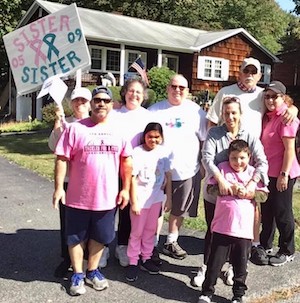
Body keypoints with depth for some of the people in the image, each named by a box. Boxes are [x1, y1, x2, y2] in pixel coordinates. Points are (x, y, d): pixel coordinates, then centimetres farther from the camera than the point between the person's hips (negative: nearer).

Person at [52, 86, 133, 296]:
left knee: (100, 237, 17)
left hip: (107, 197, 3)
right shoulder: (76, 128, -8)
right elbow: (62, 159, -7)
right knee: (76, 237, 12)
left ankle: (92, 271, 36)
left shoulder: (119, 129, 2)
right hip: (78, 197, -2)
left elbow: (126, 161, 5)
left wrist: (125, 189, 2)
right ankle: (77, 274, 29)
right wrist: (59, 187, -11)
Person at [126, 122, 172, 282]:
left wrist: (168, 198, 4)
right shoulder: (137, 152, -13)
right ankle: (133, 263, 20)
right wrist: (134, 202, -13)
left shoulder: (163, 152, -1)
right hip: (140, 199, -4)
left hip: (156, 198, 4)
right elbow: (133, 178, -13)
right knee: (137, 232, 7)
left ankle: (146, 258, 31)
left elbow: (168, 176, 4)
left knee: (150, 230, 16)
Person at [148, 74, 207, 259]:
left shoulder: (196, 111, 3)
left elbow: (205, 140, 7)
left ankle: (171, 242, 34)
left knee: (179, 209, 15)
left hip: (187, 170, 2)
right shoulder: (155, 110, 1)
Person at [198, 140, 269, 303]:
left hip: (244, 228, 1)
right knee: (215, 261, 8)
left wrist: (246, 193, -15)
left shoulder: (254, 172, 4)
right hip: (222, 226, -1)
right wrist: (231, 188, -15)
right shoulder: (222, 168, 1)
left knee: (240, 264, 13)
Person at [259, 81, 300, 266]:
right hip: (268, 172, 8)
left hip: (282, 173, -8)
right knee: (267, 209, 18)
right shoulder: (268, 117, 10)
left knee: (282, 212, 3)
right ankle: (265, 244, 34)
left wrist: (284, 174, -20)